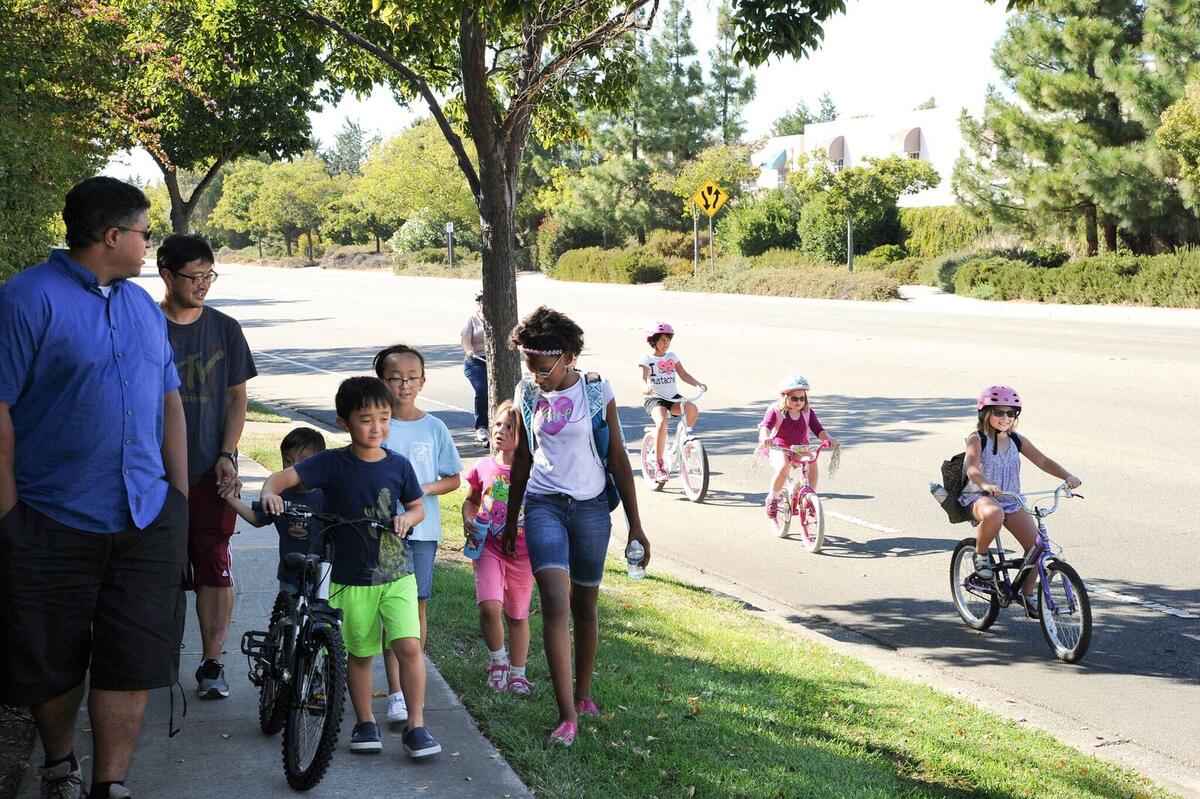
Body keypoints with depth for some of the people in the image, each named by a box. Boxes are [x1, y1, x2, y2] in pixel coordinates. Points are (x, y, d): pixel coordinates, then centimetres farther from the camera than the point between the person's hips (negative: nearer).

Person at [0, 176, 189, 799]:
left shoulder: (142, 305, 12)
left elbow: (169, 401, 16)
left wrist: (179, 500, 11)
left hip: (145, 520, 5)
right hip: (53, 522, -5)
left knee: (134, 659, 2)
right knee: (52, 662, 10)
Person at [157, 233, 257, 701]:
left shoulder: (225, 329, 6)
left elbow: (236, 398, 8)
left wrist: (226, 456, -3)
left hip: (210, 470, 1)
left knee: (214, 566, -1)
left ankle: (212, 664, 7)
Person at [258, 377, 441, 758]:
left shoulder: (398, 465, 0)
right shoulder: (332, 463, -7)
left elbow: (417, 507, 13)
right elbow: (285, 476, -15)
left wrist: (407, 518, -9)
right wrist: (270, 491, -37)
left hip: (397, 572, 1)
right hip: (351, 578, -1)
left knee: (409, 645, -11)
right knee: (359, 653, 10)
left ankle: (416, 725, 1)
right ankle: (365, 723, 28)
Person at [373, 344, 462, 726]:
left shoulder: (434, 428, 3)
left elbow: (453, 479, 6)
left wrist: (426, 488, -11)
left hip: (423, 527, 2)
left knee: (417, 605, 8)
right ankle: (395, 693, -6)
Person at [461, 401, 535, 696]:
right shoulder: (483, 468, 0)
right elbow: (471, 500, 17)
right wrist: (468, 520, -3)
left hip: (522, 552, -1)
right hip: (489, 547, 1)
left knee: (518, 615, 11)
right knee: (489, 606, -18)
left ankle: (517, 673, 28)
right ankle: (498, 658, 9)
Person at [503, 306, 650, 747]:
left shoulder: (596, 390, -7)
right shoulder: (527, 392, 1)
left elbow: (617, 458, -2)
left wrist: (635, 525, -2)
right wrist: (511, 520, 17)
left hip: (591, 507, -1)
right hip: (544, 505, 1)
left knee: (584, 606, 10)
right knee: (555, 604, -14)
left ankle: (583, 693, 31)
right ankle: (567, 716, -15)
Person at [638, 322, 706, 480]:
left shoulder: (672, 356, 12)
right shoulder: (646, 359, -1)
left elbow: (683, 374, 7)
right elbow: (643, 378, -15)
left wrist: (698, 384, -10)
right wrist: (645, 387, -39)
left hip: (673, 397, 4)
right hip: (655, 398, -4)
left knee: (692, 409, -26)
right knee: (662, 422, -33)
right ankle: (659, 464, -24)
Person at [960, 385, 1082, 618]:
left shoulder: (1017, 441, 9)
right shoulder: (977, 439, -7)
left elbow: (1042, 461, 2)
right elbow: (972, 468, -24)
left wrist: (1068, 477, -16)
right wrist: (986, 484, -46)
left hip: (1011, 502, 5)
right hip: (980, 497, -5)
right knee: (994, 514, -42)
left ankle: (1028, 593, 13)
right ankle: (980, 555, -13)